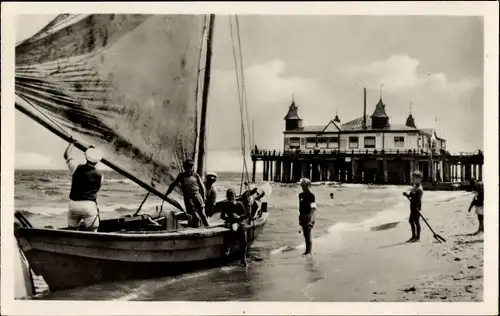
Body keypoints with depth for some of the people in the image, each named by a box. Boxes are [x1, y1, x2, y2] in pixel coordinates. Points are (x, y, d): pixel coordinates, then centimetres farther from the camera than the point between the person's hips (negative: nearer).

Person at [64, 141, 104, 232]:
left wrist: (72, 143, 26)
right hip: (89, 205, -2)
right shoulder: (100, 176, -4)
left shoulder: (77, 169, -3)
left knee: (71, 230, 17)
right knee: (92, 231, 3)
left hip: (73, 204, 2)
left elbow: (66, 155, 12)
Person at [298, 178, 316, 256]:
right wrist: (300, 217, 21)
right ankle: (308, 250, 20)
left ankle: (308, 251, -7)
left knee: (307, 233, -10)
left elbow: (313, 207, -19)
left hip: (309, 216, -7)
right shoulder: (301, 195, 11)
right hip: (302, 216, 7)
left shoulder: (311, 195, -11)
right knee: (305, 234, 12)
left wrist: (310, 215, -33)